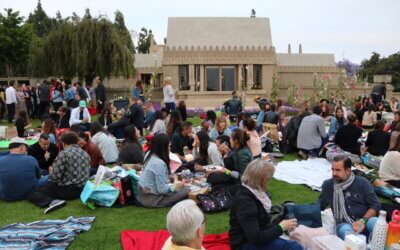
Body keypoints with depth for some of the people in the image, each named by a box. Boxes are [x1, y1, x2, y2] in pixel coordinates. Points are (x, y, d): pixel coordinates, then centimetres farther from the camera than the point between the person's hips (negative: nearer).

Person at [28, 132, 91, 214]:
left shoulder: (64, 153, -14)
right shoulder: (85, 154, 7)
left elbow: (55, 177, -16)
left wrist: (51, 171, 8)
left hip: (67, 189, -8)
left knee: (31, 193, -7)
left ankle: (53, 202, -27)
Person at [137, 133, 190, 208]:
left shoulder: (150, 156, 1)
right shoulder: (159, 163, -25)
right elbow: (162, 189, -23)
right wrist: (175, 186, -8)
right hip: (151, 198, -9)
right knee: (186, 190, -11)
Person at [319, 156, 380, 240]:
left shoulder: (362, 182, 3)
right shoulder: (328, 185, 9)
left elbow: (375, 205, 1)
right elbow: (319, 206, 22)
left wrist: (363, 221, -15)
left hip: (366, 221, 0)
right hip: (344, 224, 0)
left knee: (375, 222, -35)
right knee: (345, 230, -37)